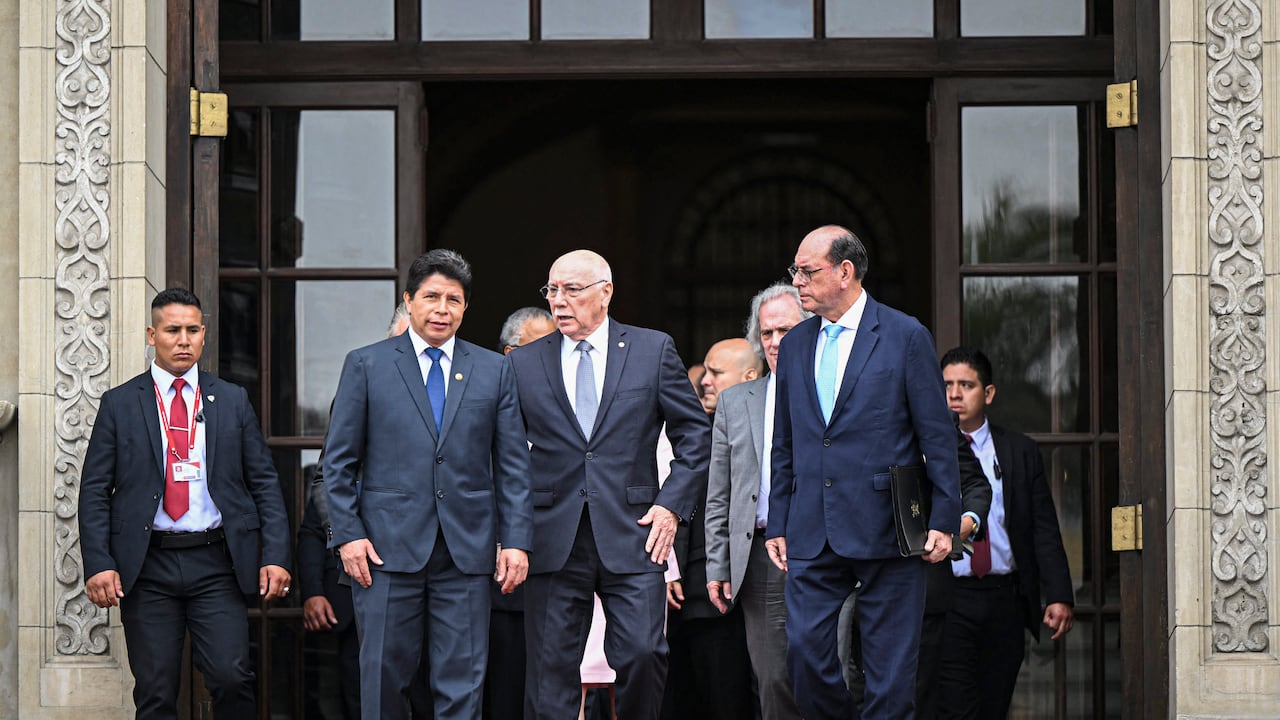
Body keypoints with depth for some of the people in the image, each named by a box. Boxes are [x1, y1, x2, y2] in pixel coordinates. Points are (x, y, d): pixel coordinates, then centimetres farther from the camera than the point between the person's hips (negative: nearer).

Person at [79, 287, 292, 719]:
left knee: (231, 678, -12)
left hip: (217, 565, 0)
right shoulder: (120, 404, 8)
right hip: (147, 567, 0)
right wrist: (98, 564, -8)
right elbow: (94, 492, 4)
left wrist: (275, 556, -2)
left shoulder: (233, 401, 11)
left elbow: (265, 484, 9)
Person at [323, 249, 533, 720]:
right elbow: (339, 461, 4)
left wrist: (517, 540, 1)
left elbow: (513, 464, 9)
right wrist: (348, 534, -5)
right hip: (388, 548, -1)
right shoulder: (365, 365, 6)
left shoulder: (493, 370, 10)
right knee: (384, 676, 1)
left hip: (467, 551, 1)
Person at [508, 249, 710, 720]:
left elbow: (696, 433, 9)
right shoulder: (523, 364, 8)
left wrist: (672, 504, -1)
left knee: (642, 653, -10)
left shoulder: (654, 350, 6)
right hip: (553, 540, 1)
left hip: (633, 538, -1)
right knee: (551, 671, 1)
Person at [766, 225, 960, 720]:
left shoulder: (906, 336, -2)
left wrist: (944, 521, -7)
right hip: (811, 534, 4)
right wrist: (776, 525, 13)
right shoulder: (795, 345, 13)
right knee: (804, 650, -3)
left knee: (890, 669, 0)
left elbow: (938, 437, -2)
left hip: (885, 529, -4)